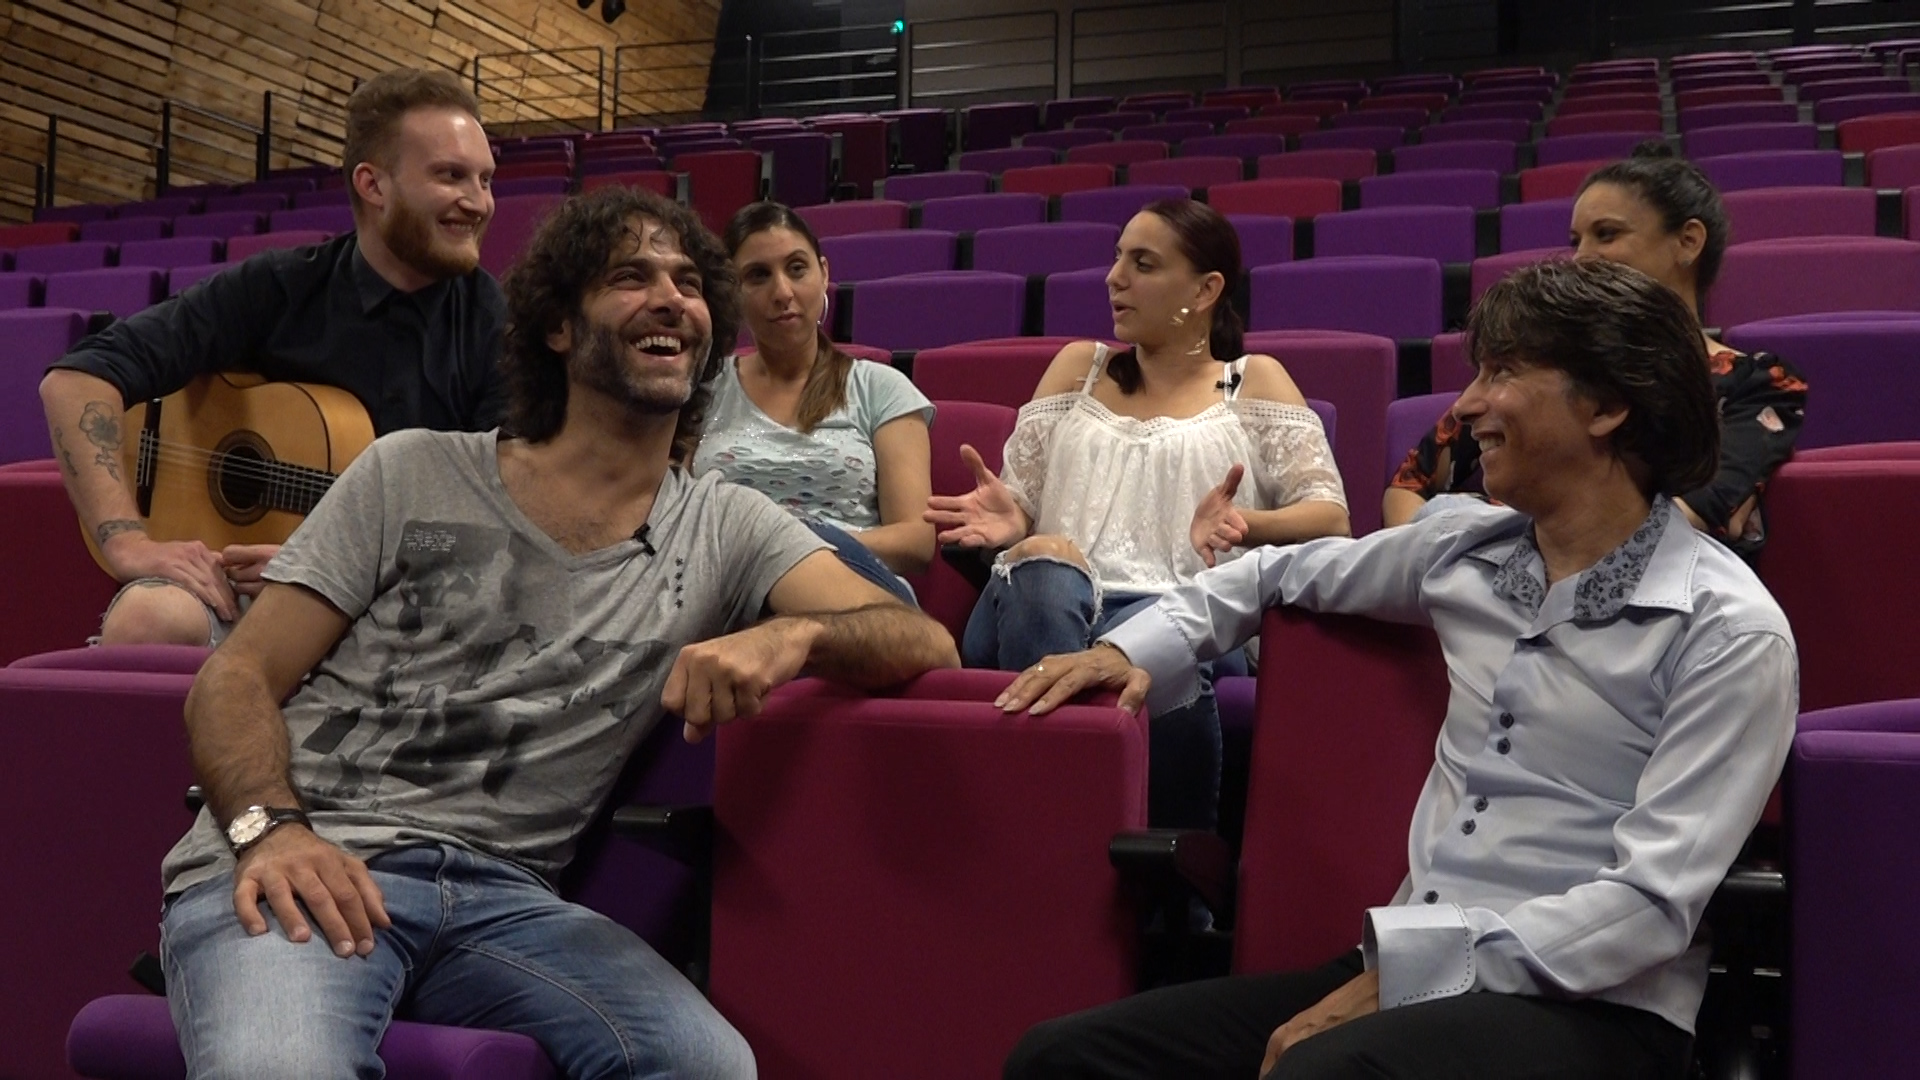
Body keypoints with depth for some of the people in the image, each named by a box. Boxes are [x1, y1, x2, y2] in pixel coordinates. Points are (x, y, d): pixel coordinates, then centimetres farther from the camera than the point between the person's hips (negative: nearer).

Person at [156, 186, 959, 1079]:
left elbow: (927, 644, -2)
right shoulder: (413, 472, 7)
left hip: (501, 896, 2)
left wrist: (795, 635, -25)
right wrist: (270, 829, -17)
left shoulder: (725, 529, 9)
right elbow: (237, 676, 5)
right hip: (308, 869, -2)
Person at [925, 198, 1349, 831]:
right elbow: (1020, 504, 18)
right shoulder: (1078, 368, 26)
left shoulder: (1254, 382, 19)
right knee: (1041, 570, -37)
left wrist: (1245, 524, -15)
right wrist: (1010, 520, -7)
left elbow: (1331, 517, 6)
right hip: (1046, 598, 2)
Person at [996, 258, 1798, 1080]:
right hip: (1416, 969, 6)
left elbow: (1652, 905, -15)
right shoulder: (1467, 546, 9)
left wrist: (1397, 974, -20)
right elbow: (1286, 572, 26)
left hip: (1592, 1010, -5)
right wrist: (1135, 647, 12)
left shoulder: (1728, 633, -8)